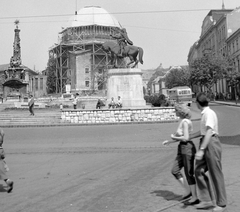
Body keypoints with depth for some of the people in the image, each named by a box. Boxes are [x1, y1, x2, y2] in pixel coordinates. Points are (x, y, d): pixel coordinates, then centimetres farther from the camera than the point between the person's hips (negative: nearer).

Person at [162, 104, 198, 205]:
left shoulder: (185, 122, -16)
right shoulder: (182, 121, 14)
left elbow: (186, 138, -23)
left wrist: (174, 137, -8)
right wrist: (169, 141, 17)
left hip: (187, 148, -10)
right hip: (182, 149, 10)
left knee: (189, 174, -2)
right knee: (175, 171, 9)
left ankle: (195, 198, 8)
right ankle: (188, 191, 18)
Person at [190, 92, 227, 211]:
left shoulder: (209, 113, -14)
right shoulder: (205, 113, 16)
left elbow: (209, 132, -24)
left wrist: (201, 150, -28)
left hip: (211, 144, -9)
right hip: (205, 144, 9)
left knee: (216, 174, -1)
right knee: (199, 171, 5)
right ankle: (207, 200, 11)